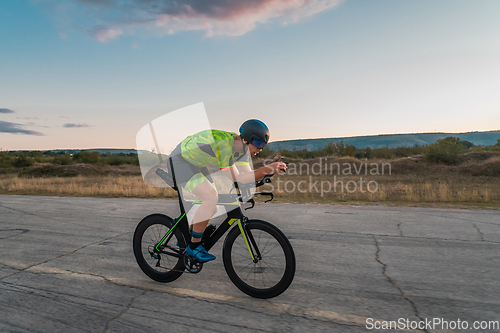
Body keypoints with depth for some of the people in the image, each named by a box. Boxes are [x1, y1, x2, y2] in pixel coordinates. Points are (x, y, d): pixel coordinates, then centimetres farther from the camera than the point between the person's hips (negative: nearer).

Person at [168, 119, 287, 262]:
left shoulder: (242, 147, -6)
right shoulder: (224, 144, -33)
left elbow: (247, 174, -9)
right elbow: (236, 178, -31)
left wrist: (270, 169, -23)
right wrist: (267, 169, -35)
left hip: (195, 164, 9)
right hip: (180, 161, -9)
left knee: (212, 208, 8)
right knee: (211, 198, -24)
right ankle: (194, 246, -7)